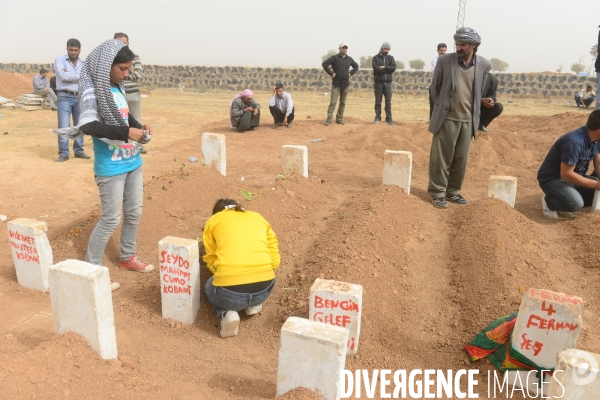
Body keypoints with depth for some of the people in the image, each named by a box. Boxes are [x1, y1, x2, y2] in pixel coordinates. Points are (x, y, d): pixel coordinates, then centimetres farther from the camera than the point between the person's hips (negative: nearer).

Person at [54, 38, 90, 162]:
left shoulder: (84, 63, 10)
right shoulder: (60, 60, 0)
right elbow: (63, 76, -15)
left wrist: (69, 75, -12)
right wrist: (79, 76, -5)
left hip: (80, 97, 4)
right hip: (64, 97, -4)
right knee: (64, 126, -6)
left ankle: (79, 151, 20)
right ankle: (63, 153, -1)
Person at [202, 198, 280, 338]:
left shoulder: (214, 220, 17)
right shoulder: (258, 217, 23)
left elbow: (211, 261, 16)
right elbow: (274, 261, 18)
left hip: (229, 291, -3)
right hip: (264, 288, 4)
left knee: (210, 289, 34)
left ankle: (227, 314, 6)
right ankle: (253, 304, 17)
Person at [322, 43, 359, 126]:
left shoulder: (349, 59, 10)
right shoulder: (334, 57, -4)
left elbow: (356, 66, 25)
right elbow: (324, 64, -12)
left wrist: (351, 73, 10)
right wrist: (331, 73, -14)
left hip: (346, 84, 4)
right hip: (336, 84, -4)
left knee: (343, 103, 8)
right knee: (333, 102, -9)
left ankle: (339, 118, 17)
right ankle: (329, 119, -6)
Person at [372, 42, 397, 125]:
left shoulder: (391, 58, 11)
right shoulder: (376, 58, 2)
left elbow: (394, 68, -4)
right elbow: (376, 69, -14)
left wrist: (384, 67, -11)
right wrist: (387, 70, -7)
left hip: (388, 83, 2)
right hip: (378, 82, -2)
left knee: (388, 102, 2)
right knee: (378, 101, 3)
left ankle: (389, 119, 4)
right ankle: (377, 118, 9)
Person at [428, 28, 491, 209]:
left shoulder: (484, 65, 1)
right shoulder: (444, 60, -7)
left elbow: (479, 92, 13)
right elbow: (435, 87, 5)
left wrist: (471, 112, 16)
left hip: (468, 120, 3)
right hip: (446, 118, -3)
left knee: (461, 158, 10)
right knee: (441, 157, 1)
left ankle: (453, 190, 24)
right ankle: (437, 192, 13)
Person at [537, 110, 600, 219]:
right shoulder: (574, 142, -30)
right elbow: (566, 174, -30)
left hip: (574, 177, 9)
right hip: (552, 179, -9)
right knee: (575, 203, -32)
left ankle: (565, 205, 4)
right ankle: (549, 201, -3)